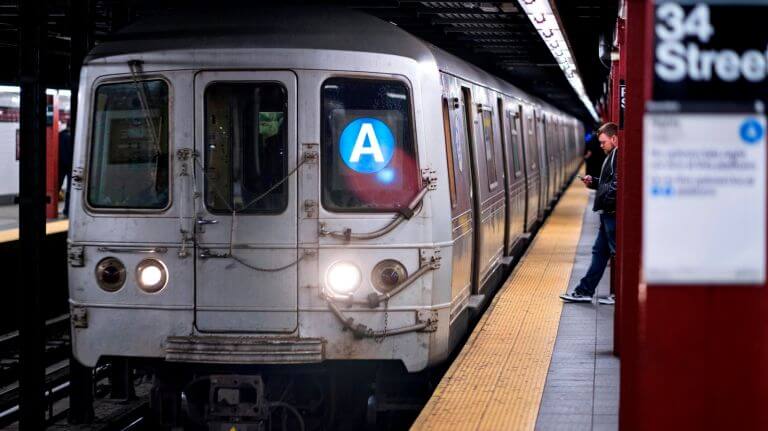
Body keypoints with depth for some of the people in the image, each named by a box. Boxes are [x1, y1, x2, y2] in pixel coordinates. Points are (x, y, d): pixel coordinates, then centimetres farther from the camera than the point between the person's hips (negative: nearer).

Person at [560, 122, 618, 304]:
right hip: (608, 214, 11)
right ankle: (585, 291, 20)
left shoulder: (618, 156, -17)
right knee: (599, 251, 14)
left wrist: (606, 201, -18)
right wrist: (593, 182, 9)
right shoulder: (612, 155, 17)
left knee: (617, 253, -2)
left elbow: (616, 184, -26)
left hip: (612, 214, -11)